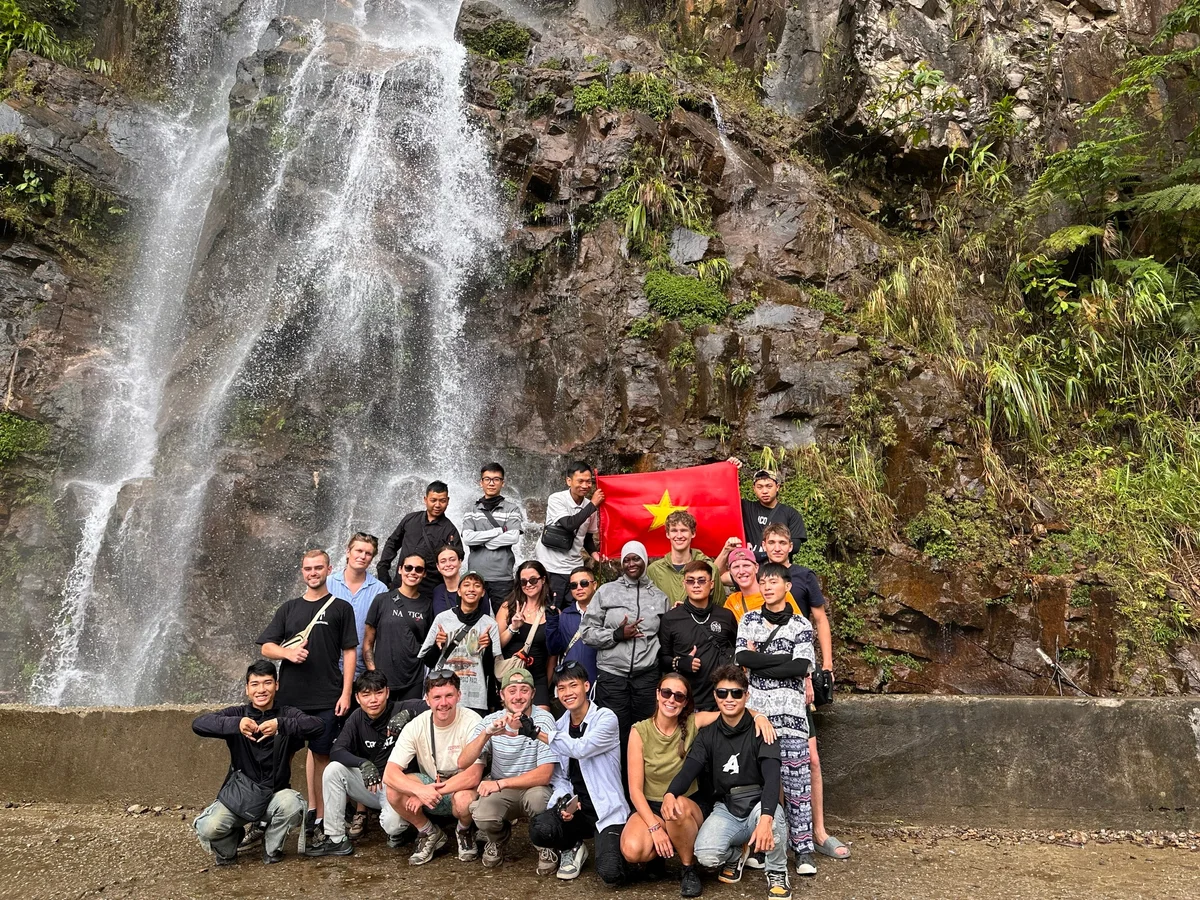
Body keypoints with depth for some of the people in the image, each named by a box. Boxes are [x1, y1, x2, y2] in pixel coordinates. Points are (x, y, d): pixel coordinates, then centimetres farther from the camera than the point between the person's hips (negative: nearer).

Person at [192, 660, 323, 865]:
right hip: (238, 793, 1)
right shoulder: (238, 714, 0)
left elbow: (318, 725, -21)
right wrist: (235, 724, -36)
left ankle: (272, 849, 1)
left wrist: (281, 725, -38)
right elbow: (198, 723, -17)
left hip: (275, 792, -1)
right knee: (209, 828, -24)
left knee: (292, 805, -32)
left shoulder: (286, 715, -2)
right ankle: (228, 845, 14)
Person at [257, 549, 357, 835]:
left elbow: (349, 652, 2)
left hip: (326, 697, -3)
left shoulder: (340, 608, 6)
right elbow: (266, 647, 11)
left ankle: (318, 813, 9)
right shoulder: (288, 609, 14)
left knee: (320, 753, 1)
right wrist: (287, 652, -11)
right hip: (290, 696, 3)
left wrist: (346, 693, -5)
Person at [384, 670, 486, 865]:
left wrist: (431, 792, -29)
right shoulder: (416, 726, -13)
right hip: (429, 785, 3)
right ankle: (430, 834, 2)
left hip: (461, 788, -3)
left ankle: (464, 831, 1)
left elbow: (473, 776, -27)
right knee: (394, 790, -25)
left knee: (464, 799, -37)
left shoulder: (472, 722, -21)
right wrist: (420, 790, -39)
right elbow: (389, 774, -20)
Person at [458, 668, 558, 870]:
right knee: (482, 817, -29)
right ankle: (499, 838, 10)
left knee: (538, 795, -36)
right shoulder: (490, 722, -7)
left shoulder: (544, 721, -16)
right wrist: (487, 733, -34)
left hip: (532, 788, -2)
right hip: (500, 792, 2)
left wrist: (500, 783, -29)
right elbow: (463, 763, -18)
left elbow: (544, 774, -22)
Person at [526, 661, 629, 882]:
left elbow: (581, 748, -25)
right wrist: (564, 800, -12)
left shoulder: (606, 718, -8)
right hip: (574, 807, 4)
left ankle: (611, 850, 12)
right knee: (539, 830, -28)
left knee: (610, 875, -24)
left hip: (606, 808, -4)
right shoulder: (560, 726, 9)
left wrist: (537, 732, -22)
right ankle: (572, 849, 5)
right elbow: (558, 776, 10)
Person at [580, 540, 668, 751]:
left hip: (647, 675, 1)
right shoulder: (606, 591, 6)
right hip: (611, 674, -1)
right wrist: (617, 635, -10)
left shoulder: (659, 597, 11)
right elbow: (588, 631, 2)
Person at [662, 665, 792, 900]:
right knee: (706, 855, -26)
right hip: (726, 810, 2)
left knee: (772, 815, -37)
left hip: (758, 805, -2)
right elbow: (688, 770, -12)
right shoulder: (707, 735, 2)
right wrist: (670, 795, -36)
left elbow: (772, 776, -23)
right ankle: (736, 855, 13)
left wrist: (765, 817, -42)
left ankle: (777, 874, -5)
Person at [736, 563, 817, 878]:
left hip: (790, 708, -1)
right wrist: (784, 658, -8)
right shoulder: (748, 620, 11)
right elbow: (742, 658, -4)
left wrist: (758, 662, -6)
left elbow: (800, 668, -8)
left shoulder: (801, 624, 5)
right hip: (755, 707, 2)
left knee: (795, 777, -4)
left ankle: (803, 847, 3)